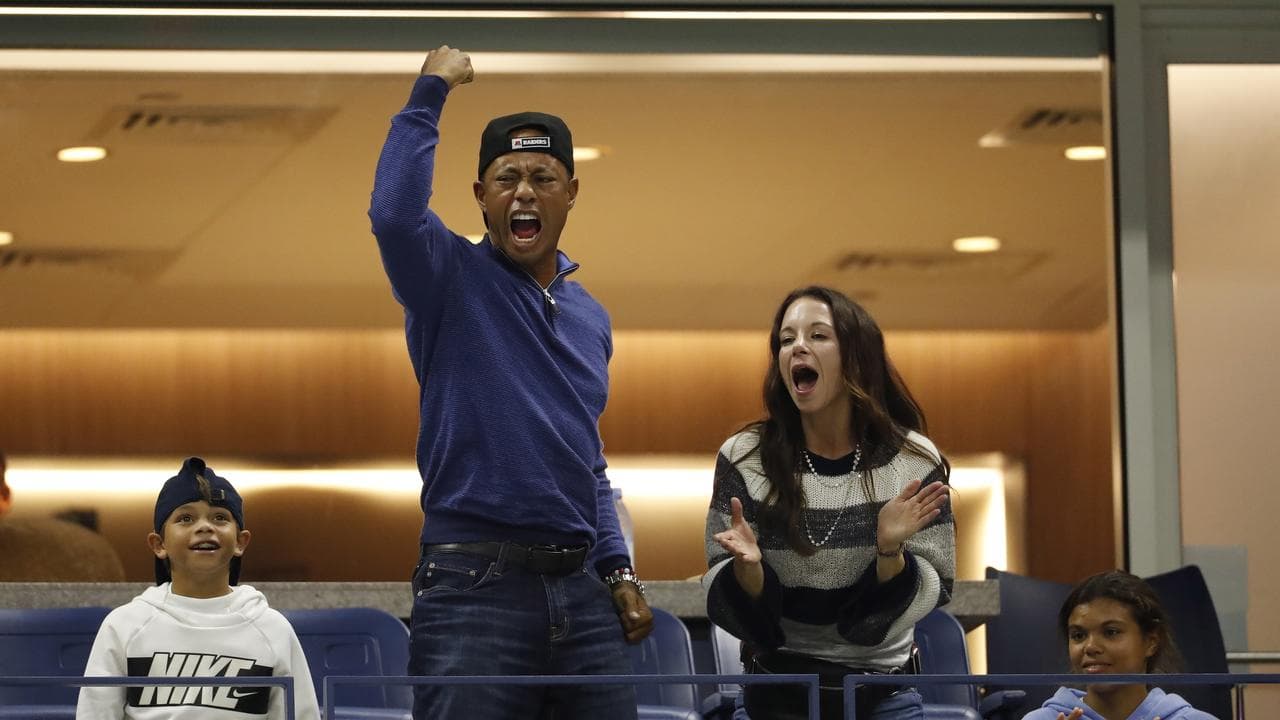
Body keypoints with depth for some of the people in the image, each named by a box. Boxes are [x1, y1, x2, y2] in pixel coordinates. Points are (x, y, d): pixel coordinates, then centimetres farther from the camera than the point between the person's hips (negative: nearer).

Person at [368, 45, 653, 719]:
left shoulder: (590, 317, 18)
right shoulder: (452, 279, 0)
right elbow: (394, 212, -22)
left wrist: (617, 570, 14)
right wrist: (430, 92, -13)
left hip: (581, 590, 6)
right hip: (474, 586, -6)